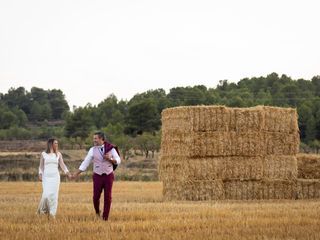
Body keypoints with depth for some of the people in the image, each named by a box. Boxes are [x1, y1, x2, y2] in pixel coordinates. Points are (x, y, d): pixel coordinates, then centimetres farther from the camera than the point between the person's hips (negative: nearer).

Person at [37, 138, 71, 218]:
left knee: (54, 195, -5)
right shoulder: (43, 154, 3)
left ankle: (52, 213, 3)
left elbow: (62, 165, 4)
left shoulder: (58, 154, 7)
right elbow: (41, 166, 7)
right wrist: (40, 175, -7)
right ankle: (42, 209, 12)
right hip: (46, 177, -1)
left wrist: (68, 173, -9)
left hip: (55, 176, 2)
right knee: (46, 194, -14)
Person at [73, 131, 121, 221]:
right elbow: (85, 163, -4)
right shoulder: (93, 150, -5)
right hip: (98, 176, 0)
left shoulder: (110, 148, -4)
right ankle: (97, 212, 29)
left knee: (108, 197, -5)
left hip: (108, 176, 0)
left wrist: (110, 159, -22)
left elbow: (118, 161, -2)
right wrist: (76, 174, -10)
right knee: (96, 197, -2)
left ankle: (105, 218, 5)